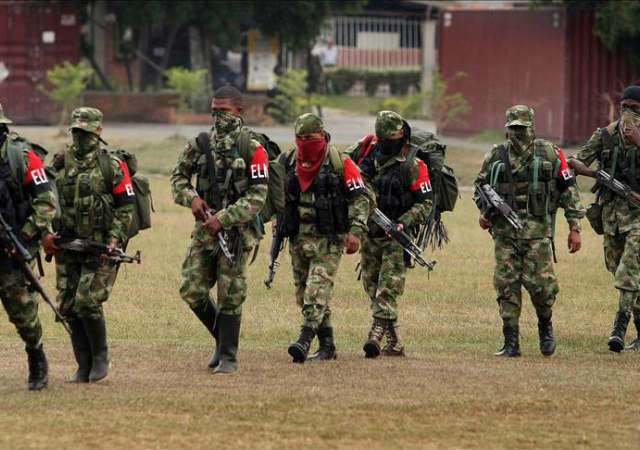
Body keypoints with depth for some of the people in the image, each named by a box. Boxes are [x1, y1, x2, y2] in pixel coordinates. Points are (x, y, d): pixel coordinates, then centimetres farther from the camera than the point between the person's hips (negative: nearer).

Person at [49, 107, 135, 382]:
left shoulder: (112, 165, -5)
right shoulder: (61, 163, 9)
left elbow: (126, 207, -5)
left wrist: (115, 240, -15)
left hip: (101, 247, -5)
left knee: (87, 303, -14)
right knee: (68, 307, 2)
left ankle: (100, 356, 8)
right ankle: (84, 368, 12)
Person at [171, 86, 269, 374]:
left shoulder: (253, 150, -7)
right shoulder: (200, 145, 7)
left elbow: (257, 196, -11)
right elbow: (179, 176, 17)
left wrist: (223, 219, -18)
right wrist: (191, 199, -4)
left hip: (237, 231, -4)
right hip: (205, 228, 4)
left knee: (230, 296, -2)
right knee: (191, 290, 0)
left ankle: (228, 356, 7)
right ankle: (223, 338, 22)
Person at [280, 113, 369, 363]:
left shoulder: (340, 163, -7)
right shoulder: (288, 162, 8)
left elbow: (360, 198, -7)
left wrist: (355, 231, -14)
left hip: (328, 239, -6)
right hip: (298, 237, 6)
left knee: (317, 291, -16)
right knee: (304, 293, 7)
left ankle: (305, 340, -26)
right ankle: (327, 346, 15)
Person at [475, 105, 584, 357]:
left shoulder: (550, 154, 2)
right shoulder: (495, 156, 8)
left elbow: (568, 189, 5)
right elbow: (481, 186, 22)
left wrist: (574, 227, 1)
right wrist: (484, 211, 3)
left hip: (537, 230, -2)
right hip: (504, 231, 2)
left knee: (540, 283, -10)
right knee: (507, 285, -2)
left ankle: (545, 326, 18)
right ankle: (511, 343, 3)